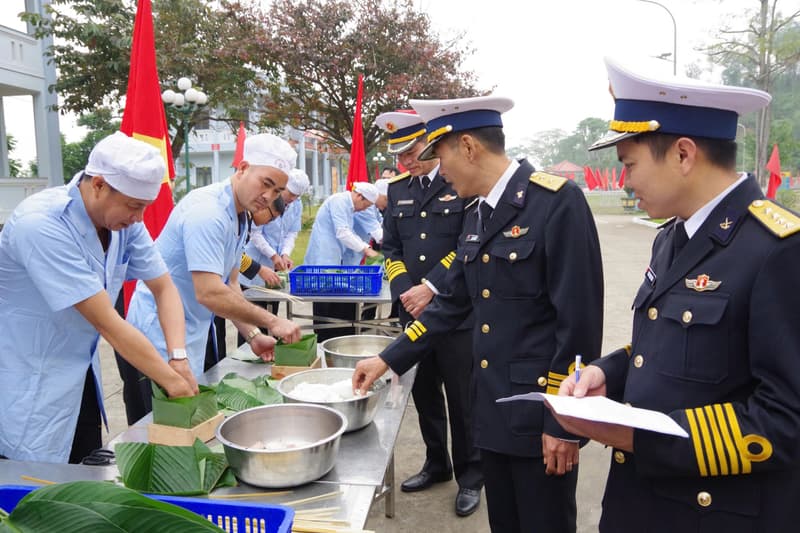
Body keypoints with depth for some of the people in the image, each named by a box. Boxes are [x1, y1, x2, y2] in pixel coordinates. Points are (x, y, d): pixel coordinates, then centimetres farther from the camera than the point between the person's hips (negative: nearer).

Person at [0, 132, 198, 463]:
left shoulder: (125, 221, -6)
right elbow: (107, 324, -28)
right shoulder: (41, 224, -27)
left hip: (81, 377, 7)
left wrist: (178, 358, -16)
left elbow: (164, 289, -1)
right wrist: (172, 380, -22)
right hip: (28, 389, -6)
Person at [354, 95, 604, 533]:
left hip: (539, 413, -7)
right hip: (491, 409, 7)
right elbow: (452, 304, 15)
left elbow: (579, 319, -18)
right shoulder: (476, 216, 10)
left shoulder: (557, 200, -16)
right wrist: (389, 360, 13)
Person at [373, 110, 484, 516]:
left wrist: (430, 287, -16)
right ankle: (436, 463, 35)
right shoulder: (397, 189, 10)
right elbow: (390, 248, 11)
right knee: (424, 393, 16)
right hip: (414, 312, 5)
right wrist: (404, 292, -5)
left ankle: (469, 477, 24)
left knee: (462, 399, 5)